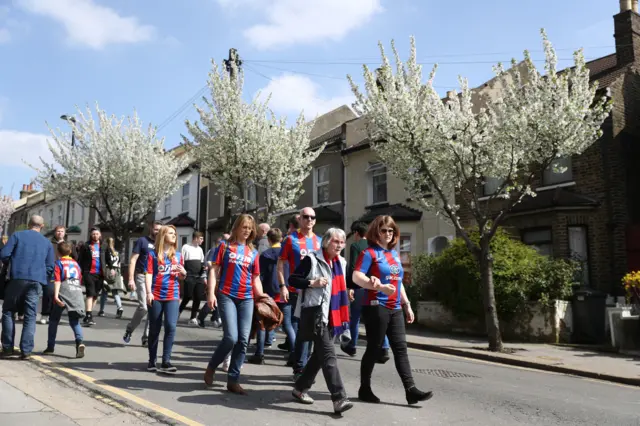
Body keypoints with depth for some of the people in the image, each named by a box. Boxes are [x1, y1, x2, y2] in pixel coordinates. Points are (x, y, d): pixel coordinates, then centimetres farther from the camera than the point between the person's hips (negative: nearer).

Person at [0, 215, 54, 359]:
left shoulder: (17, 235, 5)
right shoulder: (47, 242, 13)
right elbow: (50, 266, 9)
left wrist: (13, 261, 17)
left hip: (17, 278, -2)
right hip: (36, 281, 2)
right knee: (30, 316, 5)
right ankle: (26, 350, 1)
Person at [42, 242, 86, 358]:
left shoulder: (58, 263, 5)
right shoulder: (76, 263, 19)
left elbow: (57, 280, -9)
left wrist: (56, 295, -17)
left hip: (64, 293, -3)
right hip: (77, 292, 3)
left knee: (54, 320, 15)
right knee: (75, 320, 2)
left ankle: (50, 346, 20)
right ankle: (80, 342, -23)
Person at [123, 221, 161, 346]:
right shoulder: (142, 241, 0)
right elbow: (133, 260, -5)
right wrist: (131, 279, -14)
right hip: (142, 277, -5)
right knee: (144, 307, -15)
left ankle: (147, 337, 11)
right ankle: (129, 330, 8)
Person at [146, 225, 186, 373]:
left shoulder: (178, 255, 13)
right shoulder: (153, 254, 3)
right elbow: (148, 274, -4)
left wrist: (183, 272, -4)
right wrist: (148, 292, -14)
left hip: (172, 296, 2)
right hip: (156, 296, -2)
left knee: (171, 326, -12)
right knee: (154, 329, 6)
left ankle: (166, 361, -7)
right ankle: (152, 361, 18)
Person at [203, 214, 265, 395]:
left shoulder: (253, 252, 13)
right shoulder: (225, 246, 4)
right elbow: (214, 270, 0)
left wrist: (261, 297, 3)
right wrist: (211, 293, -10)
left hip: (247, 299, 4)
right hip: (227, 296, -4)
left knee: (243, 340, 0)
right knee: (231, 337, -13)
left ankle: (233, 380, 10)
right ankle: (211, 367, 14)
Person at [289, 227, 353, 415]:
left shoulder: (342, 262, 13)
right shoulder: (312, 259, -8)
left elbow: (344, 284, 22)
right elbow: (292, 279, -8)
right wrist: (312, 283, -21)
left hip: (332, 315, 8)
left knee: (320, 354, 13)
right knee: (328, 354, -12)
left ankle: (300, 388, 28)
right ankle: (339, 399, -12)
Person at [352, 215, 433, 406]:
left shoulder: (394, 254, 16)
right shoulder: (370, 253, -6)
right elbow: (356, 277, -18)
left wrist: (407, 305, 20)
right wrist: (380, 287, -27)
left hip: (395, 309, 7)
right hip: (376, 307, -7)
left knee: (401, 348, 3)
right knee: (374, 348, 0)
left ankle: (410, 390, 3)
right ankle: (365, 389, 13)